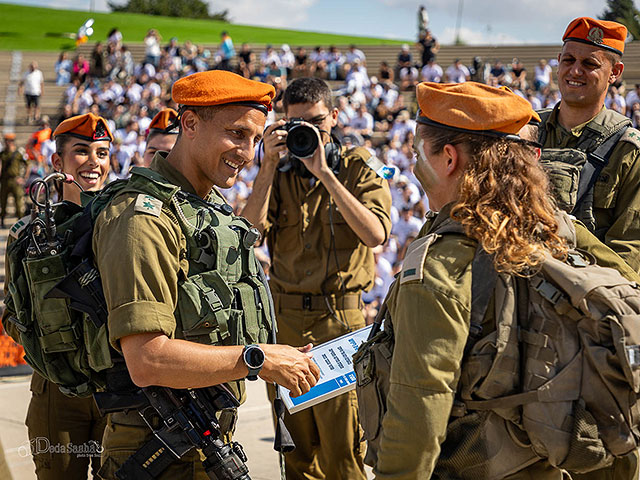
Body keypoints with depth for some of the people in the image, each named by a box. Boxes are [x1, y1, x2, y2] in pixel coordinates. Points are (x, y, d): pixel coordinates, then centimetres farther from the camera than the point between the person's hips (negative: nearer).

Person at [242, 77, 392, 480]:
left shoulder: (358, 170, 1)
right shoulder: (279, 172, 10)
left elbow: (375, 234, -17)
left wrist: (323, 173, -18)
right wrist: (270, 165, -12)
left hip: (342, 317, -3)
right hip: (285, 319, 3)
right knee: (296, 447, 11)